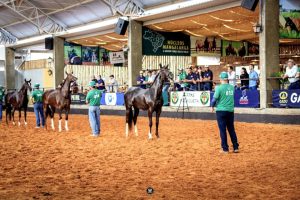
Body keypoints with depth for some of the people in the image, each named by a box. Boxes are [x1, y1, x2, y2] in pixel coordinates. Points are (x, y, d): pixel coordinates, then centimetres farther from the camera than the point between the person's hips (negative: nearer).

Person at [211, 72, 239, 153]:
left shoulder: (219, 87, -12)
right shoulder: (232, 87, 3)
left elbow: (215, 98, -10)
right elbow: (231, 97, 11)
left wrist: (212, 106, 6)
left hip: (221, 111, -5)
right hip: (230, 110, 5)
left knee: (222, 130, 3)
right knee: (231, 129, 13)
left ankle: (225, 149, 5)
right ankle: (236, 147, 14)